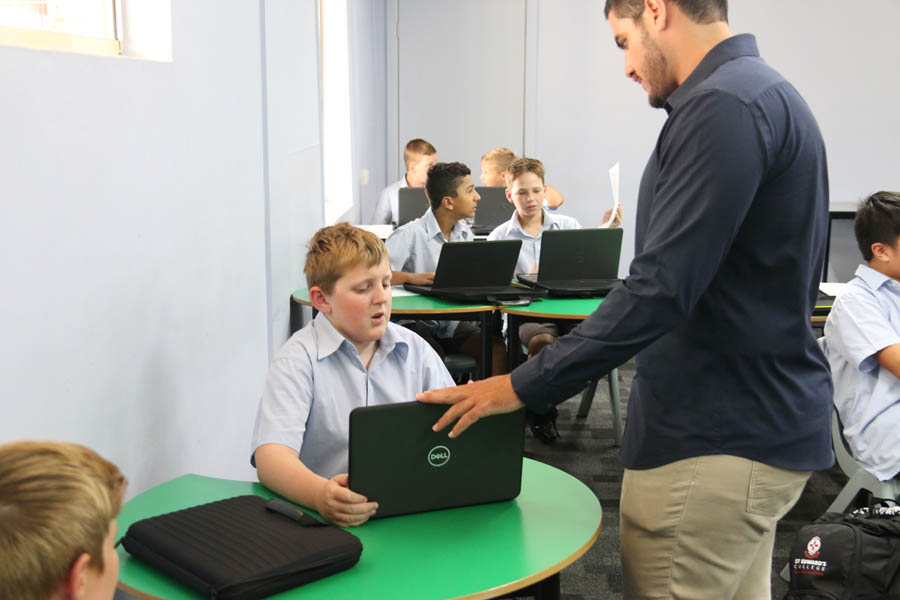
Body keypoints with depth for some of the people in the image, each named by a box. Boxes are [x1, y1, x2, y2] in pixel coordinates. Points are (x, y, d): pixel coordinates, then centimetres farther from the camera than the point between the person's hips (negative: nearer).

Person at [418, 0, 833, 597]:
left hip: (715, 442, -10)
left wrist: (523, 386, -18)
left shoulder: (721, 106, -19)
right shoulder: (767, 94, 14)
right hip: (762, 423, 10)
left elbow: (658, 290, -25)